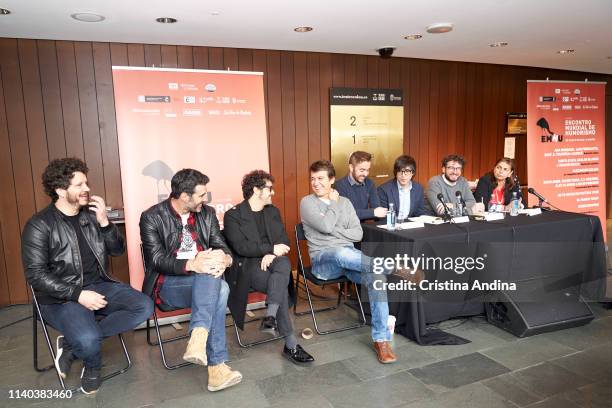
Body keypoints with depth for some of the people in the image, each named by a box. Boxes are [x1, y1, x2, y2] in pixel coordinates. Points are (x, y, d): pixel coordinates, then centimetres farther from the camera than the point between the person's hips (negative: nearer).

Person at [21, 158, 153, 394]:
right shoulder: (39, 225, -8)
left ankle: (72, 343, -7)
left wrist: (104, 222, -11)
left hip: (99, 286, 5)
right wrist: (77, 295, -21)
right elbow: (35, 275, -12)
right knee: (88, 339, -32)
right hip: (61, 297, -5)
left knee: (144, 306, -16)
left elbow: (118, 250, 6)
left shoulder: (91, 214, 7)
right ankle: (92, 366, 8)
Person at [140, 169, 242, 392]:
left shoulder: (207, 213, 8)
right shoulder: (151, 218, -6)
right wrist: (192, 265, -33)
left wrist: (224, 258, -22)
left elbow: (221, 246, 4)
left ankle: (198, 340, -40)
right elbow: (157, 260, -14)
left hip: (203, 280, 4)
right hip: (168, 283, -4)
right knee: (219, 289, -33)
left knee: (217, 285, -33)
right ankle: (216, 367, -33)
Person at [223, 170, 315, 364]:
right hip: (247, 266, -4)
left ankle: (270, 317, -41)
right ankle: (290, 344, -24)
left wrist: (272, 254, -11)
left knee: (284, 263, -33)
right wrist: (271, 248, -15)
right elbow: (240, 247, -12)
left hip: (272, 261, 5)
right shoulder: (233, 215, 1)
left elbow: (284, 241, 11)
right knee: (282, 287, -29)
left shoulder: (273, 212, 19)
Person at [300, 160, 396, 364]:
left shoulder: (345, 202, 16)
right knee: (340, 252, -41)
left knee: (376, 276, -26)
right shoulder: (307, 202, 4)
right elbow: (326, 226, -13)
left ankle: (381, 339, -22)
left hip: (349, 254, 4)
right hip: (323, 259, -4)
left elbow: (358, 234, 7)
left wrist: (333, 231, -6)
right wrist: (333, 202, 0)